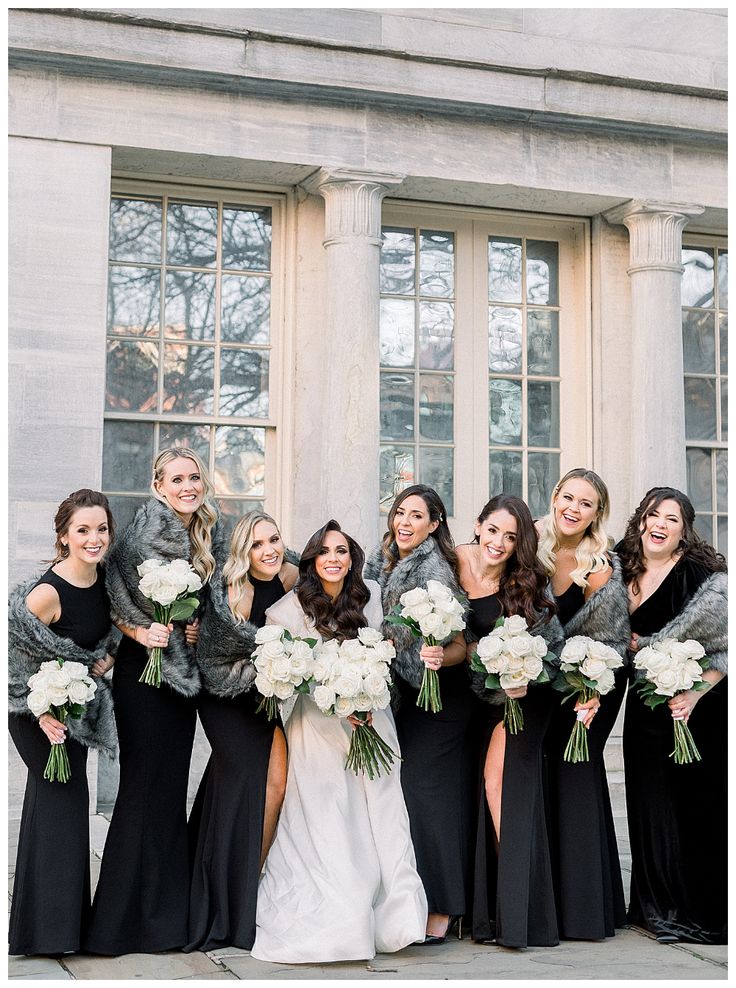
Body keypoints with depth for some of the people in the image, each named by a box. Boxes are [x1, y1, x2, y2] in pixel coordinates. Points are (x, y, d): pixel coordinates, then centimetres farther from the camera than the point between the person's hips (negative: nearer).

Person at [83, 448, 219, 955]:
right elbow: (111, 604, -10)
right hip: (143, 670, -7)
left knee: (172, 782, 10)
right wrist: (140, 632, -23)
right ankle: (129, 917, 5)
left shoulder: (203, 537, 8)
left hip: (183, 672, 7)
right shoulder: (144, 533, -13)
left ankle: (168, 910, 20)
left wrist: (196, 628, -1)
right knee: (145, 781, -4)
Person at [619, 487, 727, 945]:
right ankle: (658, 907, 21)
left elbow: (725, 647, -14)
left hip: (699, 710, -5)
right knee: (652, 808, 8)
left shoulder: (703, 575, -11)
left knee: (695, 805, -2)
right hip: (646, 709, 5)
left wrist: (695, 692, -25)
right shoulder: (627, 575, 7)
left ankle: (701, 911, 12)